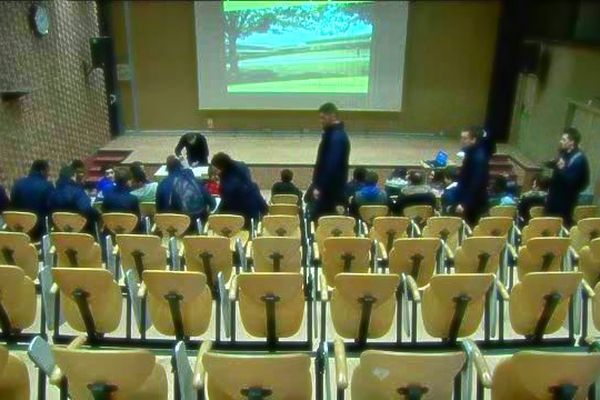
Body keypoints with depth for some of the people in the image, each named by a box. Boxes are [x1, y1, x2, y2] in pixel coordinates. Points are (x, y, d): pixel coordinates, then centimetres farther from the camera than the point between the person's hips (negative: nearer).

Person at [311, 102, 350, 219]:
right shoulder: (334, 133, 12)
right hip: (330, 188, 10)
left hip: (330, 190, -10)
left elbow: (332, 166, -25)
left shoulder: (336, 137, -20)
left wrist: (319, 187, -21)